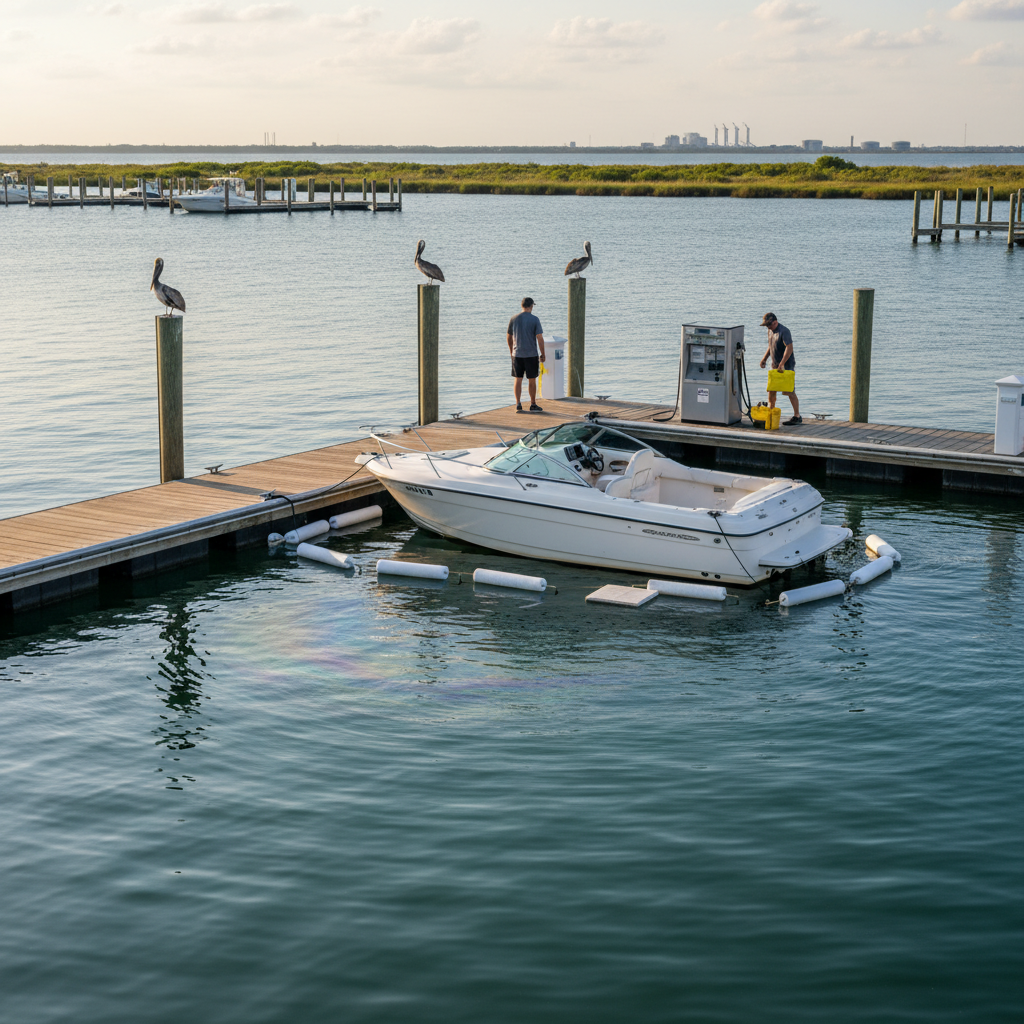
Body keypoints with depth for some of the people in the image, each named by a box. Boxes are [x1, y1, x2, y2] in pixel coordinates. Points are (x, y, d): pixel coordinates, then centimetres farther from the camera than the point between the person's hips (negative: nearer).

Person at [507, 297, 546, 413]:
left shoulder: (514, 319, 2)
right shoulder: (534, 319, -8)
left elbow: (509, 338, 10)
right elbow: (540, 338, -10)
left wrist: (511, 351, 24)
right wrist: (542, 354, -1)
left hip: (517, 354, 3)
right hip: (531, 354, -3)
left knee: (518, 380, 7)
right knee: (532, 380, 7)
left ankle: (518, 404, 3)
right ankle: (533, 405, 14)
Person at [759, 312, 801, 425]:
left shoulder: (784, 331, -18)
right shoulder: (770, 331, 11)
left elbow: (789, 348, -25)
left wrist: (782, 364, -29)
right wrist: (764, 359, 14)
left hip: (787, 366, -9)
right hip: (775, 366, 9)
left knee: (790, 392, -7)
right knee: (771, 390, 12)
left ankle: (797, 417, -1)